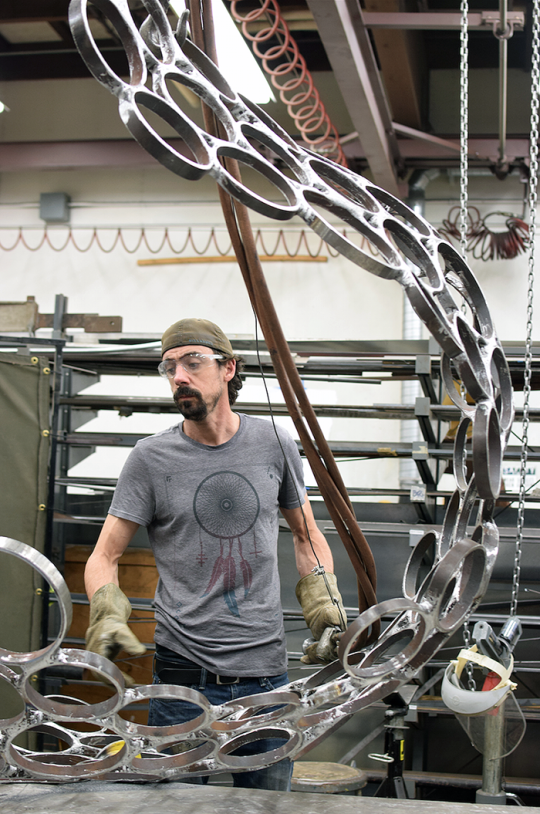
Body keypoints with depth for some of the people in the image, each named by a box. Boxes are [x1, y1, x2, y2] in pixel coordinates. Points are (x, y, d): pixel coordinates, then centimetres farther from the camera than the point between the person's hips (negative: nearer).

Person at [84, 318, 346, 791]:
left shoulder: (275, 445, 4)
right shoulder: (151, 459, -2)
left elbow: (306, 534, 16)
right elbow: (105, 556, 1)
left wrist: (323, 600, 1)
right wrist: (107, 614, -18)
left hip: (268, 675, 2)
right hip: (185, 676, -2)